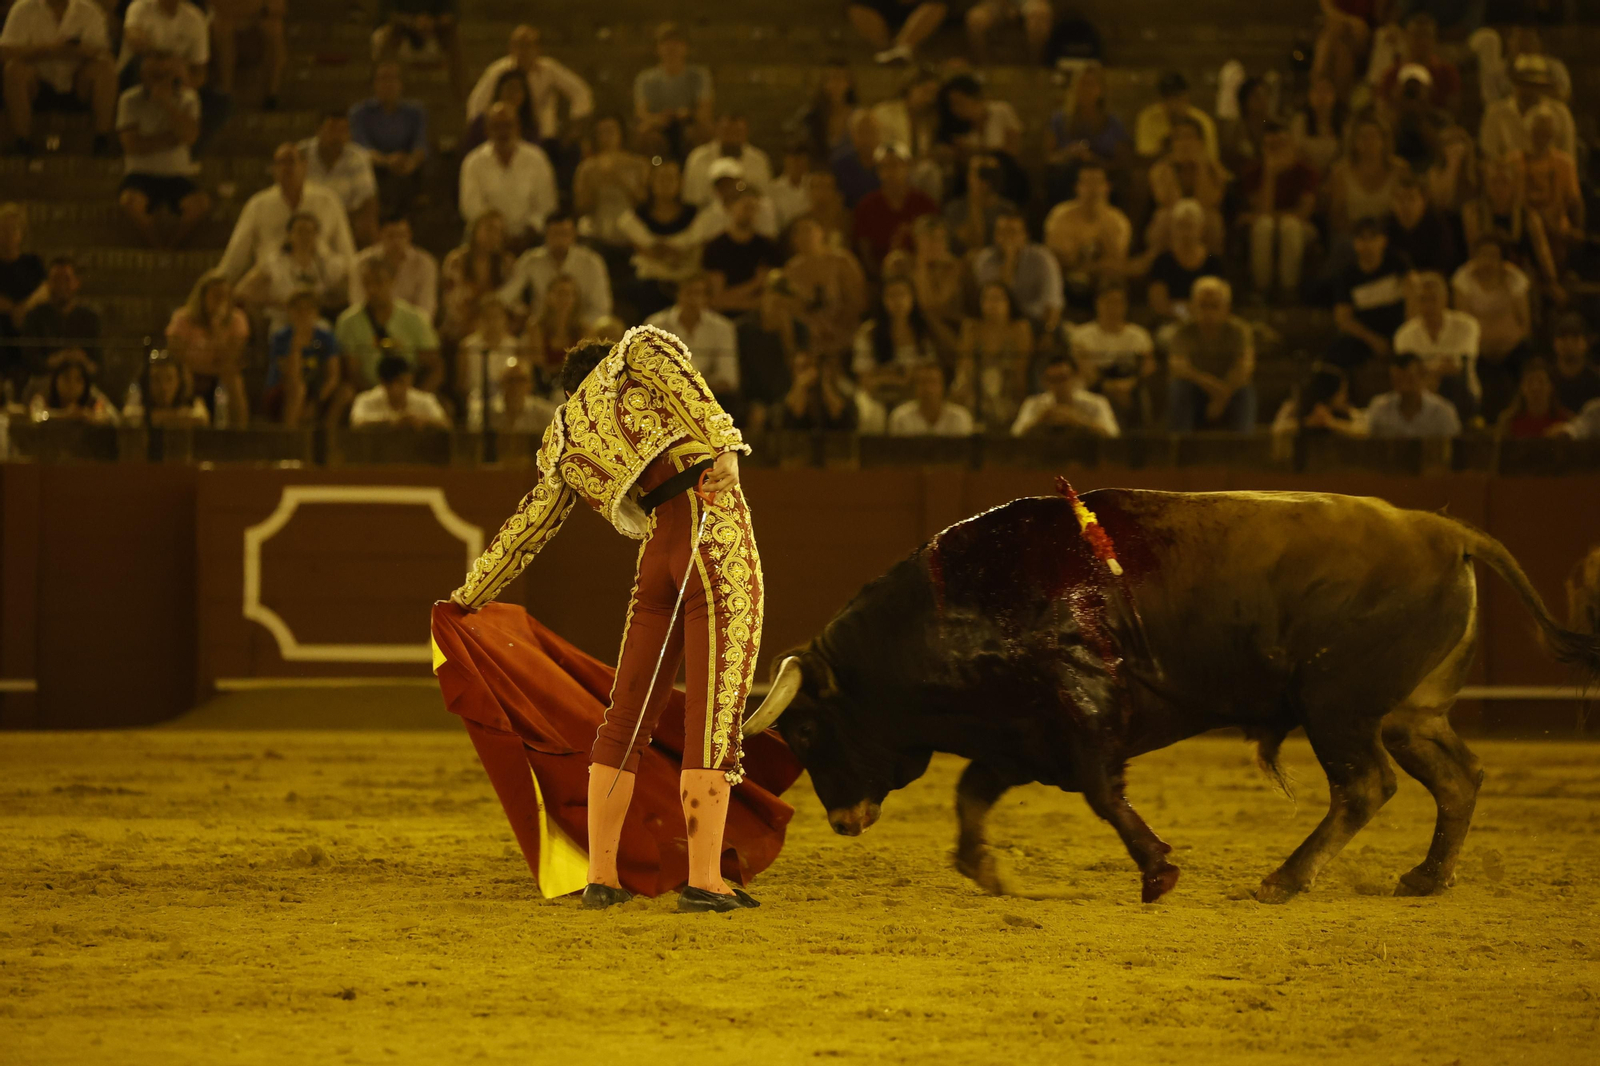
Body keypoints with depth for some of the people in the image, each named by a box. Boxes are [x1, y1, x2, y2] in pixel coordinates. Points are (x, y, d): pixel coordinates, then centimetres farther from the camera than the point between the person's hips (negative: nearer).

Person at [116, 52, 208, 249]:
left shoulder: (187, 98, 3)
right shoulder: (130, 100, -2)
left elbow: (190, 137, -14)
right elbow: (132, 145, -11)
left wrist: (167, 103, -19)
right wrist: (172, 138, -10)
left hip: (176, 175, 2)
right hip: (141, 174, -1)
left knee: (202, 205, -29)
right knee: (130, 203, -35)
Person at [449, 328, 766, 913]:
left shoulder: (563, 437, 22)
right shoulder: (639, 351, 13)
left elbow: (526, 526, 29)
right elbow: (683, 384, -10)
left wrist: (469, 595, 41)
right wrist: (721, 446, -19)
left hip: (658, 554, 4)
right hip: (718, 539, -4)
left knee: (626, 716, 13)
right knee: (714, 716, -6)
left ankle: (601, 875, 13)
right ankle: (704, 880, -10)